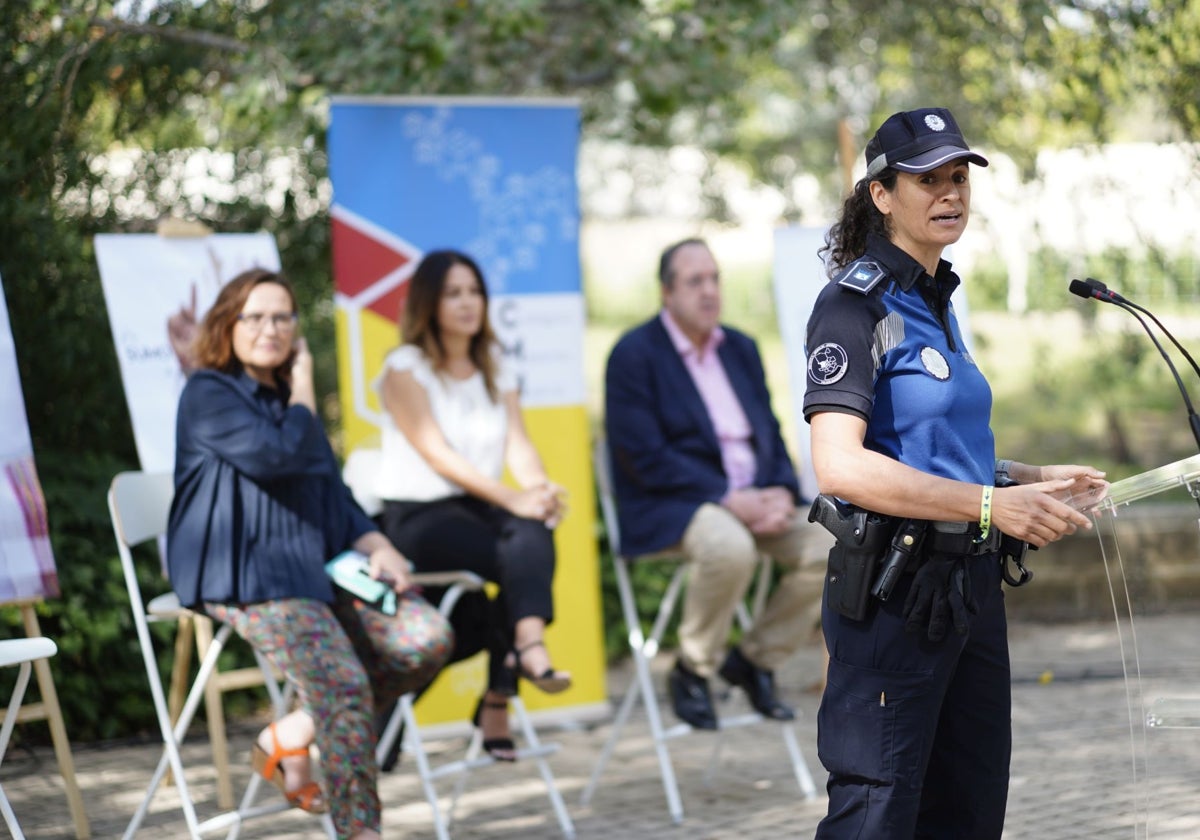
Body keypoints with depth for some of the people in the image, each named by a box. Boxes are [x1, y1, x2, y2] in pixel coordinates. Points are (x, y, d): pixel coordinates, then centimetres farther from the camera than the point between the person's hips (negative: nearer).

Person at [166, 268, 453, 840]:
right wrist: (303, 394, 0)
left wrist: (376, 547, 5)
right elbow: (279, 455, -18)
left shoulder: (286, 397, 22)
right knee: (343, 681, -27)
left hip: (318, 567, 8)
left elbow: (335, 496, 23)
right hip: (244, 574, -8)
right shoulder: (209, 394, -2)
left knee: (427, 638, -12)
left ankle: (291, 735, -4)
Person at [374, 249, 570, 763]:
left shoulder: (494, 368, 18)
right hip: (417, 517, -4)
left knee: (533, 535, -31)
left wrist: (541, 490, -17)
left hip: (481, 507, 4)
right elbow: (437, 453, -13)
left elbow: (518, 444, 6)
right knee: (528, 558, -31)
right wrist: (511, 498, -25)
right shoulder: (405, 369, -2)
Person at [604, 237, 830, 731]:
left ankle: (756, 658, 5)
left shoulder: (741, 349, 15)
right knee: (729, 546, -37)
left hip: (754, 499, 7)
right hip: (671, 505, -7)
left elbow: (770, 435, 15)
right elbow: (645, 458, -15)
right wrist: (731, 500, -20)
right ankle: (692, 671, -13)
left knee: (827, 546, -16)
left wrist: (782, 493, -7)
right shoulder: (633, 355, -7)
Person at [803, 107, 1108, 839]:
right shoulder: (856, 304, -12)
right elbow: (840, 466, -25)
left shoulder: (936, 303, 15)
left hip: (969, 586, 9)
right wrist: (990, 504, -27)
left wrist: (1036, 478, 10)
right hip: (894, 593, -9)